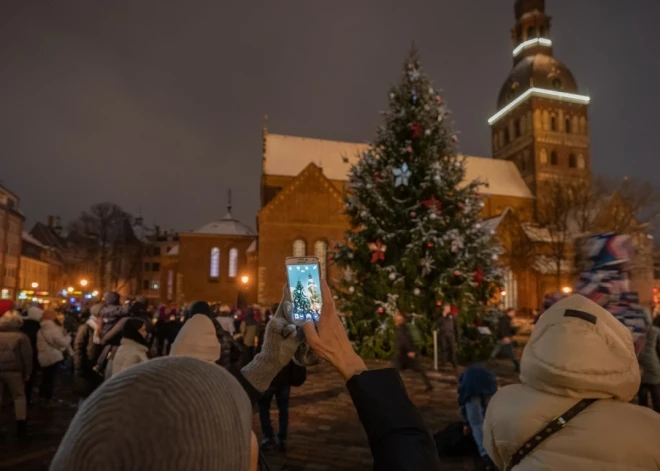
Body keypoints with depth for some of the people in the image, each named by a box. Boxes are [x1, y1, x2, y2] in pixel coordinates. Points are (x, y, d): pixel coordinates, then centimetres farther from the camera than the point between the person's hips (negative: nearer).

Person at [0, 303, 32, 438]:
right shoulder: (21, 336, -9)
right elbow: (27, 356, -7)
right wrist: (27, 372, 3)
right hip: (13, 370, -2)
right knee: (19, 396, 11)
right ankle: (21, 423, 6)